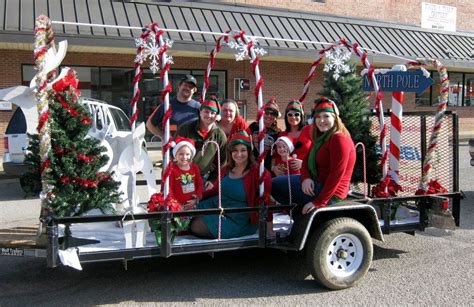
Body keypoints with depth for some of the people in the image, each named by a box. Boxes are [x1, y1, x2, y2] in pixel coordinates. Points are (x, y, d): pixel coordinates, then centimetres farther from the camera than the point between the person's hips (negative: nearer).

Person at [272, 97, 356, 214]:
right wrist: (306, 178, -13)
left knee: (275, 184, -10)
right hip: (316, 182, 10)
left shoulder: (340, 139, -20)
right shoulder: (320, 136, 11)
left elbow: (336, 175, -25)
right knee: (276, 183, 19)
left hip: (330, 192, -10)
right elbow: (307, 159, 9)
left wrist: (319, 202, -25)